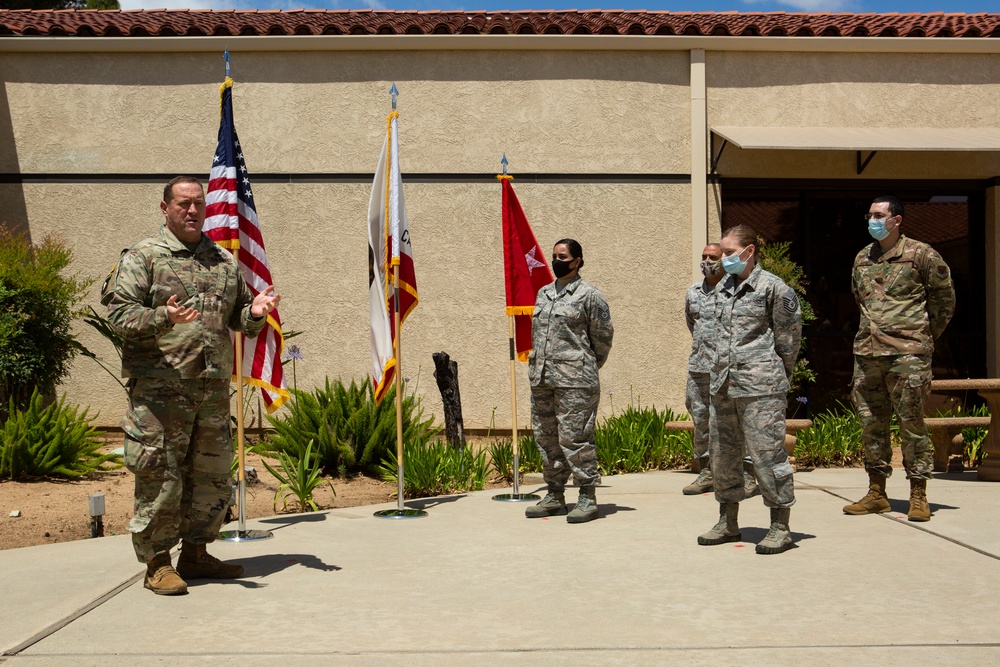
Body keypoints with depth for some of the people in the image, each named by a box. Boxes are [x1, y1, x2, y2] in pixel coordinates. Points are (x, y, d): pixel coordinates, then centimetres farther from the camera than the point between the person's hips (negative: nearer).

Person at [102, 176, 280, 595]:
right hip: (160, 386, -5)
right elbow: (118, 311, -8)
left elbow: (239, 319, 21)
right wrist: (163, 318, -25)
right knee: (159, 476, -3)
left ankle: (195, 553, 25)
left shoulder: (224, 261, 16)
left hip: (214, 387, 6)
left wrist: (254, 312, -2)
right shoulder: (143, 256, 0)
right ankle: (157, 563, 10)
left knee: (213, 475, 11)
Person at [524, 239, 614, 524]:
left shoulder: (589, 295, -4)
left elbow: (603, 336, 0)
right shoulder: (543, 293, 16)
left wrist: (587, 368, 8)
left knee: (575, 438, -8)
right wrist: (539, 366, 17)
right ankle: (554, 496, 21)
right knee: (546, 437, 10)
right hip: (541, 378, 7)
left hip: (574, 380, -7)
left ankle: (587, 498, 2)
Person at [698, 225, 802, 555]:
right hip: (723, 385, 7)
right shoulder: (723, 288, 14)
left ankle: (780, 526, 6)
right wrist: (722, 370, 18)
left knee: (767, 453, -5)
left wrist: (778, 376, 4)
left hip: (760, 387, -7)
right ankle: (728, 522, 23)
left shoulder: (772, 287, -6)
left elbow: (788, 337, -1)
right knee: (723, 453, 11)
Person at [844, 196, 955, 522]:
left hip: (907, 352, -5)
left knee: (911, 423, -3)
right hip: (867, 350, 6)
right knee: (871, 423, 7)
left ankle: (918, 496, 7)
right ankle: (876, 493, 16)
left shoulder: (920, 254, -1)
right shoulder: (862, 258, 14)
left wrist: (924, 336, 10)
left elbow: (944, 298, 6)